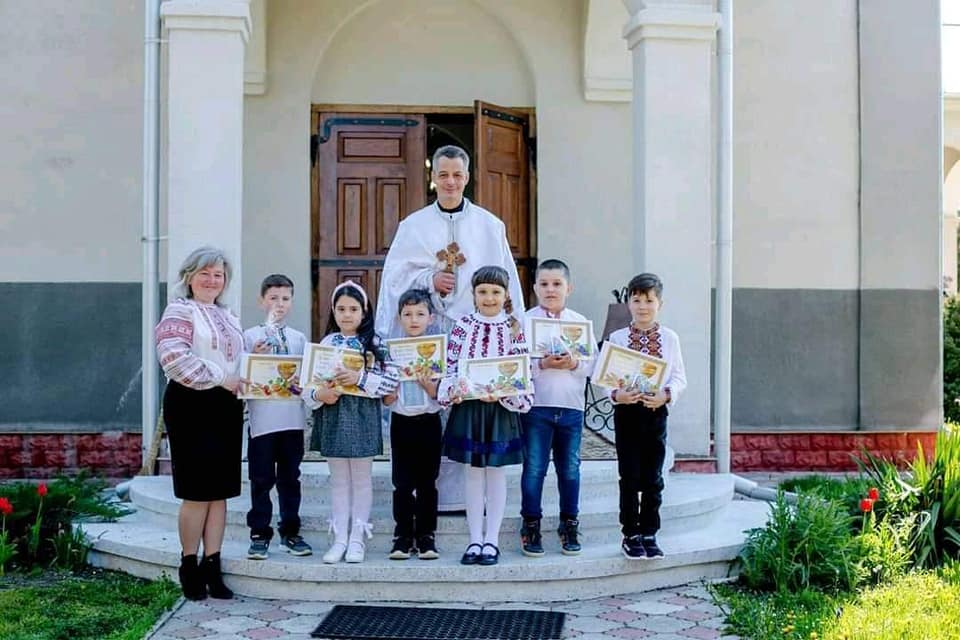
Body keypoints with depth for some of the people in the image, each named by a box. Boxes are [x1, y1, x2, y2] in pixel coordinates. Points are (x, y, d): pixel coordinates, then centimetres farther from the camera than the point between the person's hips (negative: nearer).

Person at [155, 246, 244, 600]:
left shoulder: (228, 317, 20)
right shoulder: (180, 311, -4)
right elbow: (174, 357, -19)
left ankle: (212, 567, 14)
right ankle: (189, 565, 10)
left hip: (227, 408, 7)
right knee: (198, 491, -4)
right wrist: (220, 379, -17)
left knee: (220, 491, 7)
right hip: (192, 405, -7)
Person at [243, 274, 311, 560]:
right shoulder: (250, 337, -1)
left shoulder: (299, 338, 8)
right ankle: (259, 535, 12)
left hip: (292, 417, 3)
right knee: (262, 479, 3)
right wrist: (253, 359, -19)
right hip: (262, 418, -3)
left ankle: (290, 533, 21)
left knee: (290, 478, 11)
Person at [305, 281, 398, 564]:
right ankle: (339, 538, 17)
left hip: (363, 416, -3)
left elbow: (391, 381, -11)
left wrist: (360, 377, -21)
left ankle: (357, 538, 16)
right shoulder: (325, 343, 6)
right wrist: (318, 395, -16)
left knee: (362, 479, 7)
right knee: (338, 480, 10)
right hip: (332, 416, 3)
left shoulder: (374, 343, -3)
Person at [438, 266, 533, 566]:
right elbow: (450, 365, 2)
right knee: (473, 472, 8)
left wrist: (501, 393, -18)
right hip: (468, 406, 1)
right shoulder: (463, 325, 3)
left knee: (496, 472, 6)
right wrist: (454, 389, -15)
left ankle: (492, 540, 16)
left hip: (501, 408, -1)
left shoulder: (513, 328, -1)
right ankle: (475, 539, 17)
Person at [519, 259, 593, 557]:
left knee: (570, 468, 10)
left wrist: (574, 363, -14)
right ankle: (531, 526, 14)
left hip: (571, 407, 2)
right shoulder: (525, 320, 0)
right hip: (536, 406, -2)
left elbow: (593, 363, 4)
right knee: (534, 468, 2)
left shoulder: (580, 322, 8)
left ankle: (569, 526, 22)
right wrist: (542, 364, -21)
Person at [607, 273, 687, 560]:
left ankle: (649, 534, 18)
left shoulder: (669, 338, 3)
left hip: (656, 411, 1)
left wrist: (666, 394, -16)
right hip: (626, 411, -1)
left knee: (653, 478, 7)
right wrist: (616, 395, -20)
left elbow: (679, 377, 2)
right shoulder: (617, 338, 1)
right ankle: (630, 535, 13)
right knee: (629, 476, 3)